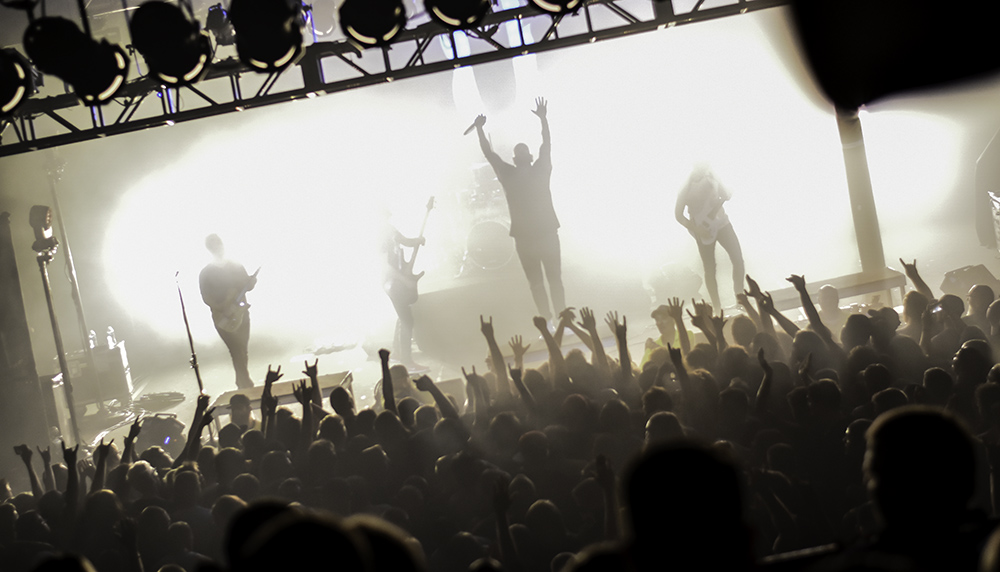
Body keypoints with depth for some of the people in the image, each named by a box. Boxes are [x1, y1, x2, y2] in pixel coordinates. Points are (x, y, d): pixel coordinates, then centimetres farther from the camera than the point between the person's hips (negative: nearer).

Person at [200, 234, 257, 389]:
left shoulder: (237, 267, 8)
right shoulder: (206, 274, -4)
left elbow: (247, 286, 13)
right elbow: (206, 298, -8)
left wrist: (251, 282, -11)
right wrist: (223, 309, -22)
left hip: (241, 314, 4)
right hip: (223, 319, -4)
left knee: (242, 352, 8)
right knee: (237, 352, -10)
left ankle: (242, 383, 22)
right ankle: (246, 384, -6)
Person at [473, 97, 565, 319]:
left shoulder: (541, 170, 3)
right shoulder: (508, 174, 4)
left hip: (547, 233, -1)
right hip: (524, 236, 1)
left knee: (555, 279, 1)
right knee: (535, 282, 3)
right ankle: (547, 323, 4)